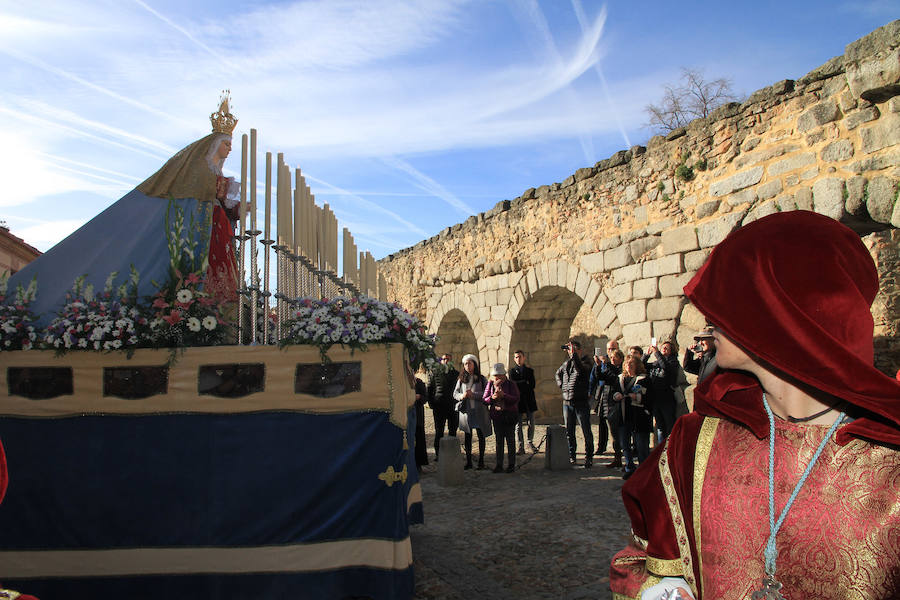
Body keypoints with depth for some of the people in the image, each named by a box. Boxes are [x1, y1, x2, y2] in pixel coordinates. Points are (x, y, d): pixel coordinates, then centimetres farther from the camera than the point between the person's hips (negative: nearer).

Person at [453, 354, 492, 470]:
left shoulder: (481, 379, 1)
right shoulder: (461, 379, 9)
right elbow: (455, 393, 8)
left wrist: (473, 394, -17)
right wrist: (461, 396, -13)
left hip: (479, 410, -2)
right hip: (465, 410, 2)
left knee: (481, 435, 3)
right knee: (468, 436, 7)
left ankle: (481, 460, 14)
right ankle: (468, 461, 14)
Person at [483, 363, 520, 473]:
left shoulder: (511, 385, -4)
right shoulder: (490, 384, 5)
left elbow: (516, 399, -15)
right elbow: (484, 400, 2)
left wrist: (504, 395, -27)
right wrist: (492, 398, -18)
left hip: (509, 415, -3)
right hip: (496, 416, 3)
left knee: (510, 440, 3)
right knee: (499, 440, 7)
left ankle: (511, 464, 12)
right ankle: (499, 465, 12)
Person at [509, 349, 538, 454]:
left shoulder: (530, 370, 11)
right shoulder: (512, 371, 6)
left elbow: (533, 385, -1)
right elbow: (513, 384, -9)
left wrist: (520, 385, -9)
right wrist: (526, 383, -10)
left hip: (529, 399, 2)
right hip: (518, 400, -2)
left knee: (531, 423, 4)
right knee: (518, 425, -2)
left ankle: (530, 442, 21)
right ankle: (521, 446, 6)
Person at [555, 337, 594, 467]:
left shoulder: (585, 363, -6)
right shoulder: (566, 364, 12)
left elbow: (580, 369, -30)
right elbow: (558, 374, 31)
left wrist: (573, 353, -31)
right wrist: (561, 385, 16)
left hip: (581, 402, -5)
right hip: (567, 402, 6)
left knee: (586, 432, -2)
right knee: (569, 432, 11)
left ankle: (589, 457, 8)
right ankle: (571, 455, 22)